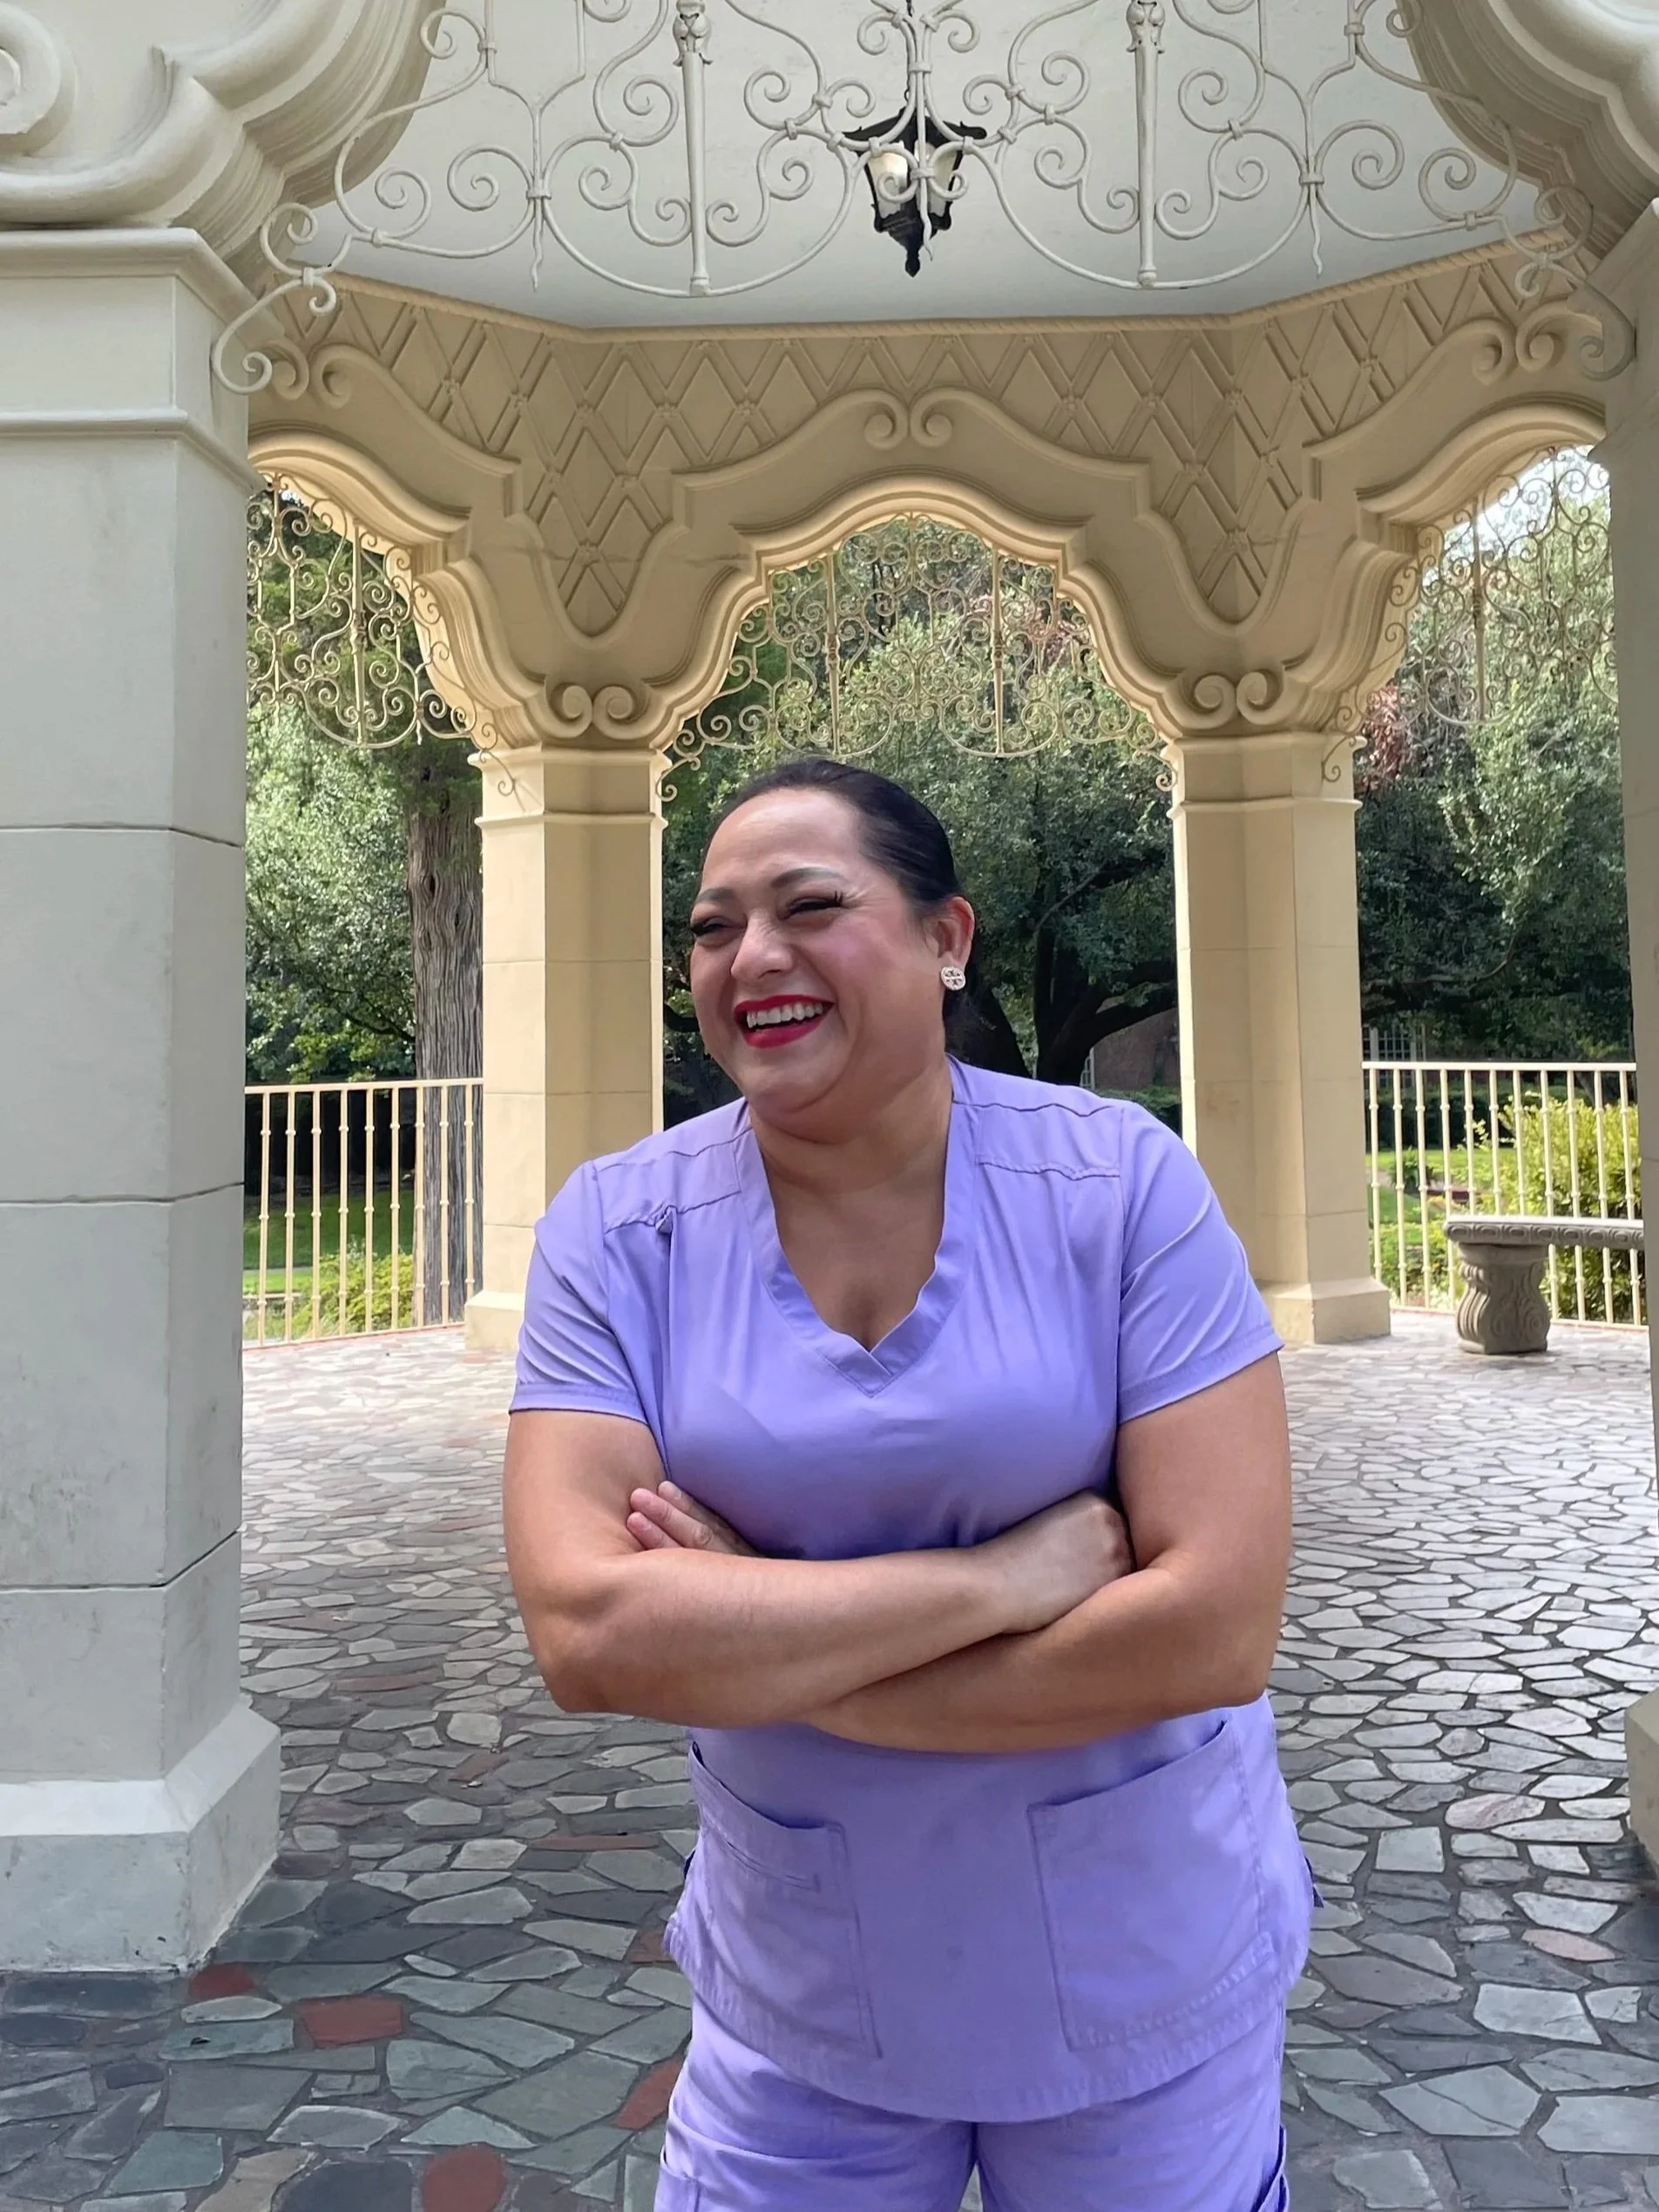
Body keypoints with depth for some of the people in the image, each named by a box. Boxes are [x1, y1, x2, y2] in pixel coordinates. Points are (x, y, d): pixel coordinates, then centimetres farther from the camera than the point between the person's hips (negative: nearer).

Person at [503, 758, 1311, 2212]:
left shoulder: (1121, 1181, -15)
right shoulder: (621, 1230, -12)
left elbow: (1218, 1627, -21)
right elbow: (586, 1634, -21)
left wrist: (749, 1648, -20)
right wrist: (1001, 1573, -25)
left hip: (1147, 1974, 0)